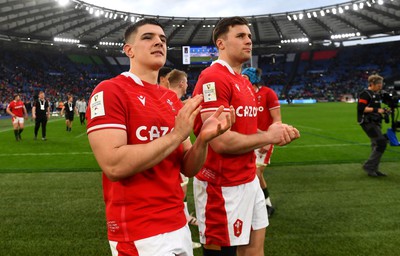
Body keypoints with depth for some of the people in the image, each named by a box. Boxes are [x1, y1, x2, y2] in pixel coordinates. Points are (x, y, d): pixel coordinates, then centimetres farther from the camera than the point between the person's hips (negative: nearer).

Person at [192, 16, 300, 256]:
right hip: (222, 185, -9)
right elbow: (221, 141, -25)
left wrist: (276, 134, 0)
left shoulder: (245, 83, 13)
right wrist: (268, 137, -13)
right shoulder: (212, 78, -18)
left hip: (248, 179, 9)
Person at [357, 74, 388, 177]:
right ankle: (368, 166, -7)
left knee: (376, 145, 11)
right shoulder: (365, 94, -11)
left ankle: (374, 169, 19)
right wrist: (376, 110, -21)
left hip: (374, 123, 10)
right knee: (381, 142, -15)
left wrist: (382, 110, 11)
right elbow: (361, 108, -20)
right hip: (368, 123, -10)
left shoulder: (376, 94, 18)